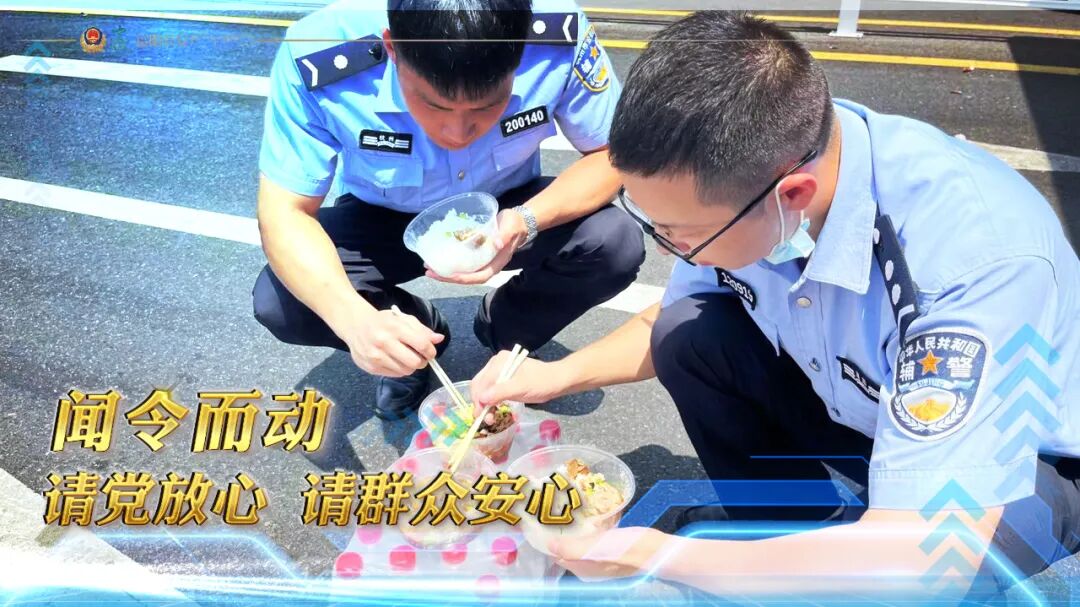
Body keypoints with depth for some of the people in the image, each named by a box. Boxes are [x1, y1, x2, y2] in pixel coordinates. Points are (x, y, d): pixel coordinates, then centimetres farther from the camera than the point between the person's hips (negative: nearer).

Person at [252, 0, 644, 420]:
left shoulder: (560, 36, -31)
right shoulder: (318, 57, -33)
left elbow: (609, 155, -17)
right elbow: (284, 214, -26)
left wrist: (528, 221, -37)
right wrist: (354, 318, -45)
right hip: (383, 220, 0)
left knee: (616, 245, -25)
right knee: (278, 303, -24)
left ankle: (504, 334, 6)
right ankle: (413, 340, 8)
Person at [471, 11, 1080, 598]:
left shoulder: (978, 259, -39)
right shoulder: (736, 170, -20)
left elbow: (920, 559, -40)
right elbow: (673, 322, 3)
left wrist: (654, 555, -32)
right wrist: (558, 375, -12)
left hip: (1026, 462, -5)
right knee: (687, 332, -16)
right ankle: (786, 529, 2)